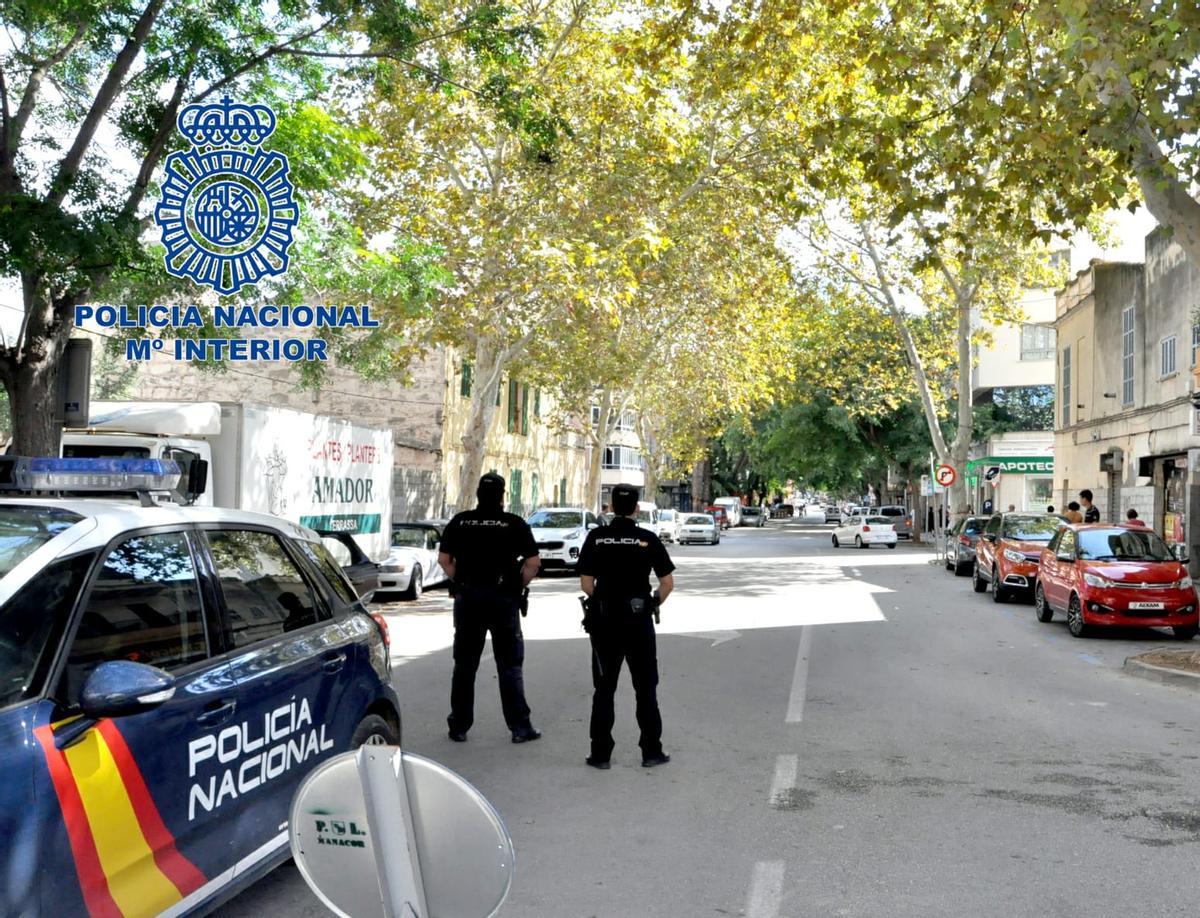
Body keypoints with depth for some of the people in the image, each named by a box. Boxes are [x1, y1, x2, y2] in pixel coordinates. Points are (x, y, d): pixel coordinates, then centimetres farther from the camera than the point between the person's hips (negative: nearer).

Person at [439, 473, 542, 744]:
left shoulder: (460, 522, 2)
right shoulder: (515, 524, -4)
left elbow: (444, 559, 1)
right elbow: (533, 563, -9)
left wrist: (460, 584, 10)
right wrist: (519, 587, 4)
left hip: (467, 599, 2)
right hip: (504, 600, -2)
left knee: (464, 666, 11)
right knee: (510, 666, 6)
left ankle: (459, 727, 15)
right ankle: (520, 727, 7)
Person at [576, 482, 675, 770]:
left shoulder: (596, 537, -3)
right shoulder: (648, 539, -4)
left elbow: (586, 582, -4)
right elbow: (668, 583, -5)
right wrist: (654, 604, 10)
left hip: (604, 620, 1)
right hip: (639, 620, -1)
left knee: (603, 689, 9)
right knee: (646, 689, 10)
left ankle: (600, 753, 11)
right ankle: (651, 752, 13)